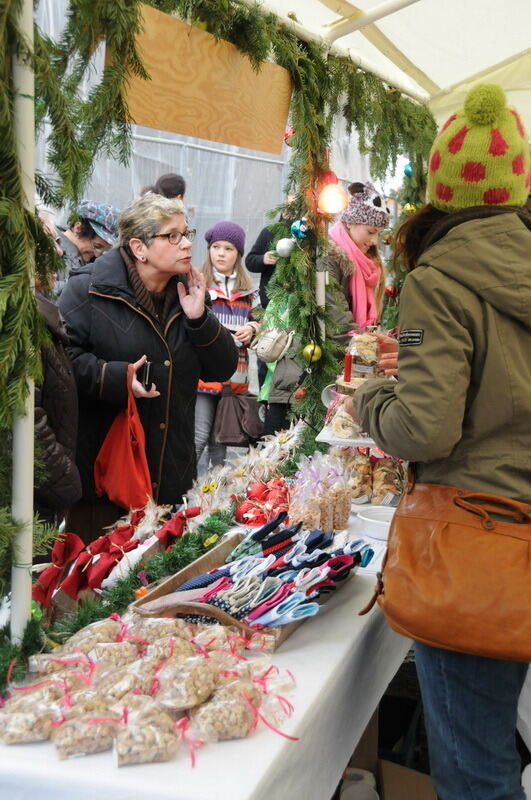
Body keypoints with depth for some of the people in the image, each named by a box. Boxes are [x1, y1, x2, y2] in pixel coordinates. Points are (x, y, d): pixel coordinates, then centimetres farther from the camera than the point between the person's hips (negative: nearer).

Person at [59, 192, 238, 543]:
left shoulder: (187, 293, 10)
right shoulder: (89, 291, -7)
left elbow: (222, 370, 7)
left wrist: (199, 318, -7)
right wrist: (118, 377, -23)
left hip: (173, 472, 5)